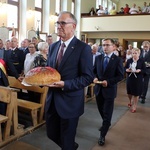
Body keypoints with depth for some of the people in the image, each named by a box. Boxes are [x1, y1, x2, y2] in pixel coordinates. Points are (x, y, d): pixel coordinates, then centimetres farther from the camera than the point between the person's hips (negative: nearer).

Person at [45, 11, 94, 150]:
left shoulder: (83, 48, -12)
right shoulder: (53, 47, 8)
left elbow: (88, 77, -15)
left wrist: (64, 84, -25)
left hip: (69, 102, -6)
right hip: (52, 100, 7)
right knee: (52, 134, 21)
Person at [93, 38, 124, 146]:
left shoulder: (118, 60, -9)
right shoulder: (98, 58, 4)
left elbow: (120, 76, -10)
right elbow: (94, 70, 11)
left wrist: (108, 82, -21)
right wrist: (95, 78, -11)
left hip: (109, 90, -4)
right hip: (99, 89, 5)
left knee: (107, 113, 2)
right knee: (101, 110, 20)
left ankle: (102, 136, 13)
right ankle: (106, 123, 48)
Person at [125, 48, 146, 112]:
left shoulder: (141, 61, -6)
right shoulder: (129, 60, 1)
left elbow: (144, 70, -3)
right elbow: (125, 68, 7)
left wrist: (139, 70, -22)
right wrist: (127, 70, -15)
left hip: (138, 79, -2)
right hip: (130, 78, 3)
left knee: (136, 93, 5)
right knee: (129, 92, 13)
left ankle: (134, 106, 23)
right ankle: (130, 101, 43)